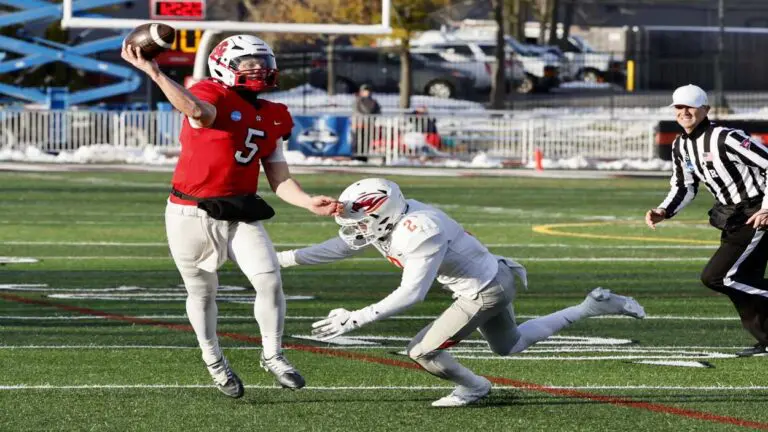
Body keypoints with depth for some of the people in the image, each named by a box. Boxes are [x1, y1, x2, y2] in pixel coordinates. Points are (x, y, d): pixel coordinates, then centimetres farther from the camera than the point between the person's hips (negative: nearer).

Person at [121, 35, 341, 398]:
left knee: (269, 281, -11)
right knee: (202, 292, 10)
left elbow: (280, 181, 7)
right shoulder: (213, 98, -12)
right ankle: (213, 361, 31)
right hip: (192, 214, -4)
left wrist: (310, 203, -10)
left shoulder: (270, 118, 8)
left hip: (240, 214, 4)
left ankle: (273, 356, 6)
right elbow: (197, 110, -39)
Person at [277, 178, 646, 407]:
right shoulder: (384, 220, -5)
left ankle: (473, 388, 21)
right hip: (493, 279, 10)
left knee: (422, 351, -6)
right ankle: (592, 306, 29)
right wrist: (283, 259, -2)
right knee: (509, 346, 29)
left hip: (484, 293, -10)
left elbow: (410, 294, -33)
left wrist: (355, 319, -33)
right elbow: (338, 248, 4)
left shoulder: (419, 234, -32)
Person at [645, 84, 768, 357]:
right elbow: (685, 188, 19)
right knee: (745, 286, 10)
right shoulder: (681, 147, 6)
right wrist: (663, 212, 2)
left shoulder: (725, 139, -20)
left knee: (716, 277, -14)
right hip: (732, 220, 9)